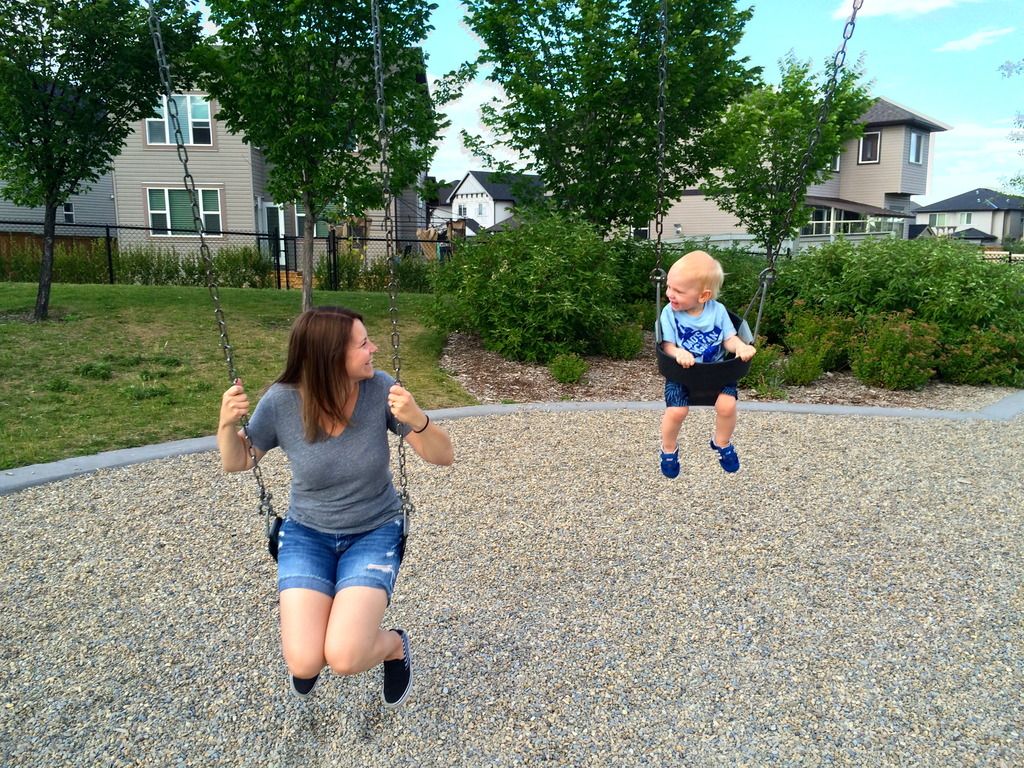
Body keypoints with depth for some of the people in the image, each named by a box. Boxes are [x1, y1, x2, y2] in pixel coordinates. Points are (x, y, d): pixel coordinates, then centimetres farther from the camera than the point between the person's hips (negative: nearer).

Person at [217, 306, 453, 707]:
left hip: (375, 532, -1)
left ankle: (395, 645, 15)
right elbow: (237, 463, 0)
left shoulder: (380, 388, -19)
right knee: (304, 664, -14)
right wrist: (227, 423, -22)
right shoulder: (281, 402, -18)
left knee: (344, 659, -20)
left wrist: (416, 419, -34)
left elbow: (443, 456, -14)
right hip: (307, 534, 1)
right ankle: (312, 637, 22)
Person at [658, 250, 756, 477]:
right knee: (676, 411, -20)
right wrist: (678, 353, -35)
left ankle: (722, 443, 16)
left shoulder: (717, 311, -7)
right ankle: (669, 449, 12)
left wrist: (741, 347, -25)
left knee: (727, 405, -18)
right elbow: (667, 345, -12)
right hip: (681, 372, -1)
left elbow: (729, 339, -3)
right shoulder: (669, 313, -12)